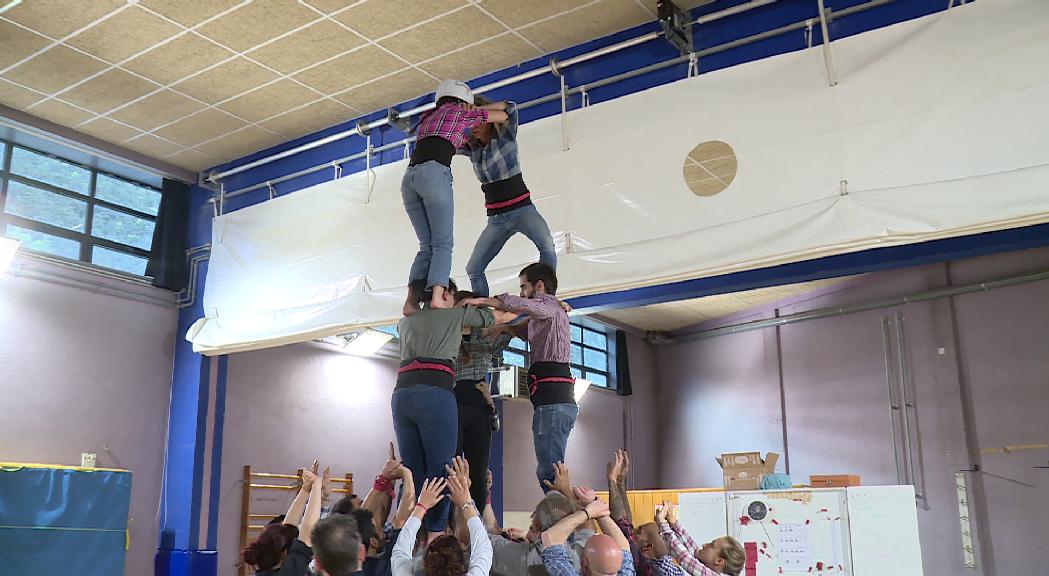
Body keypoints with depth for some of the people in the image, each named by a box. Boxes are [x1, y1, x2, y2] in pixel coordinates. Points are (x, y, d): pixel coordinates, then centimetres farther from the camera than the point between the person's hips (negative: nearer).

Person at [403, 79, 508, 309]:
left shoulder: (427, 117, 34)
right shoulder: (460, 112, 18)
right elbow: (502, 116, 29)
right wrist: (477, 111, 47)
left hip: (409, 176, 6)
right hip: (434, 172, -6)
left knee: (427, 246, 6)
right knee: (443, 243, -9)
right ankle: (438, 297, -28)